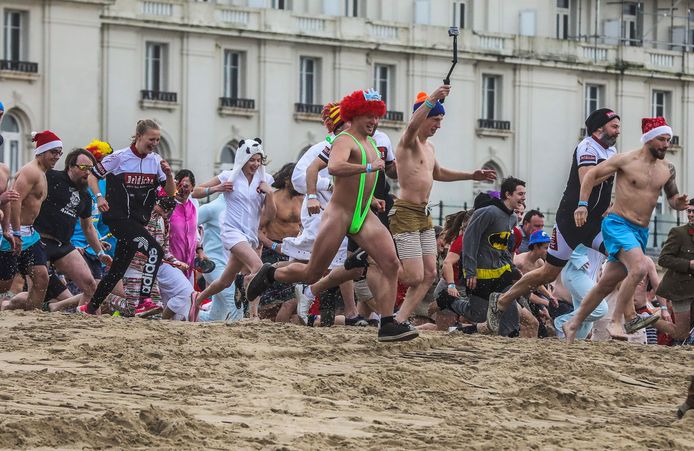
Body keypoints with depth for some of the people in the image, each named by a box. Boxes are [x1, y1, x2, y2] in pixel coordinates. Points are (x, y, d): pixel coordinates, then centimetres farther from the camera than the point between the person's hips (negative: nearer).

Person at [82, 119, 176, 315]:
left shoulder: (156, 161, 6)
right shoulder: (119, 157, -7)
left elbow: (170, 192, 6)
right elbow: (93, 175, 0)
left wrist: (168, 174, -12)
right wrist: (99, 196, -15)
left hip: (138, 222, 7)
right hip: (118, 218, -7)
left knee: (118, 269, 12)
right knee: (155, 250, -25)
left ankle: (91, 307, 24)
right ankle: (144, 298, -27)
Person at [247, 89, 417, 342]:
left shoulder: (370, 144, 16)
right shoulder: (345, 141, -12)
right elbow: (334, 168, -36)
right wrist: (368, 167, -37)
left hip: (364, 217, 8)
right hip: (339, 214, -8)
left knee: (390, 263, -13)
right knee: (312, 274, 0)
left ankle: (387, 325, -15)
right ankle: (270, 274, 28)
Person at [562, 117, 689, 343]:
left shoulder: (667, 169, 8)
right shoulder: (627, 160, -8)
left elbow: (672, 199, 20)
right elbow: (592, 174, -1)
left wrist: (679, 202, -4)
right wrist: (582, 204, -10)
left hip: (641, 231, 7)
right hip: (617, 224, -6)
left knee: (608, 283, 10)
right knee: (639, 268, -29)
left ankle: (574, 324, 22)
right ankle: (616, 321, -20)